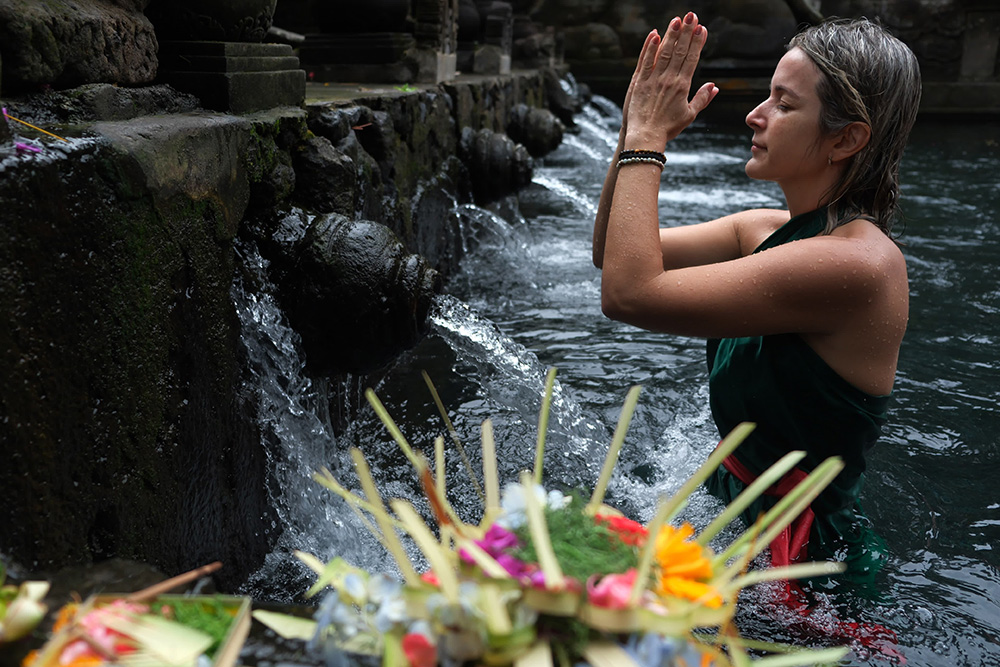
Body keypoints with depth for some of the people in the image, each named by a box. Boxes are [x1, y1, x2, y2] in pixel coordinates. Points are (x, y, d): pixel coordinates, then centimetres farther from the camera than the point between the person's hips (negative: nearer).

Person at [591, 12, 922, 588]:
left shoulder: (857, 262, -28)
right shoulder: (771, 230, -1)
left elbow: (629, 292, -33)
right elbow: (613, 251, 5)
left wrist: (647, 140, -22)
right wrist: (636, 131, -7)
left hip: (803, 564, -8)